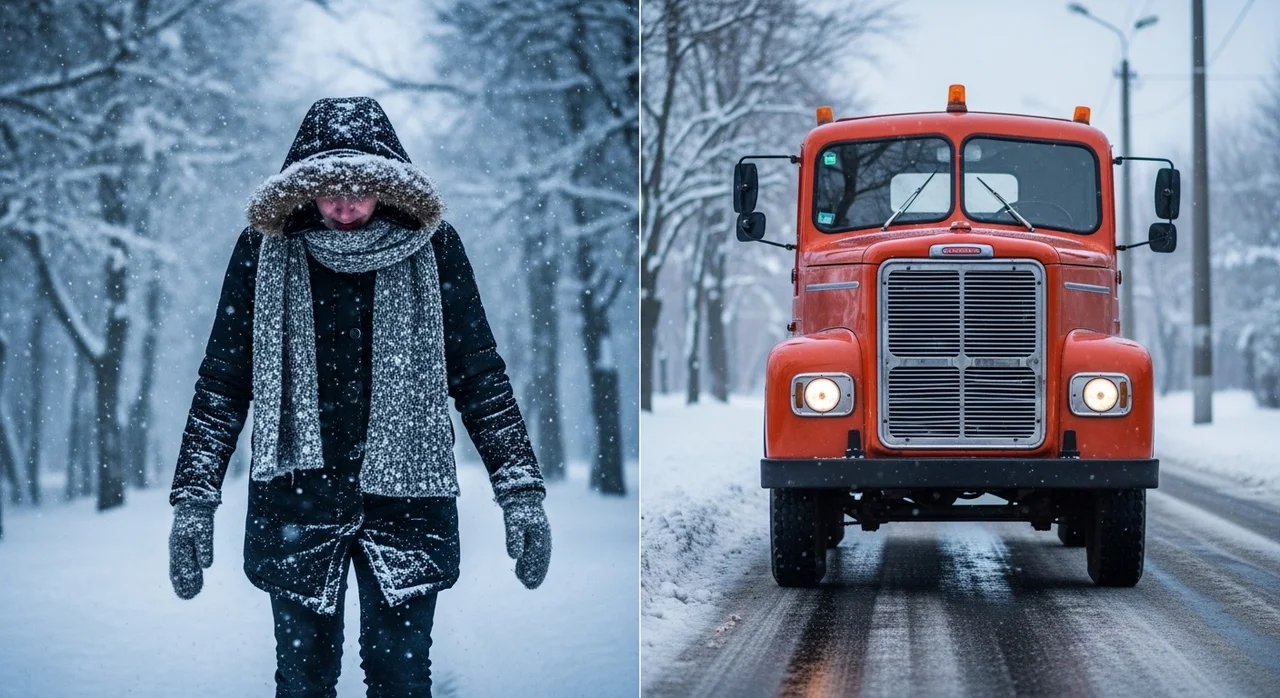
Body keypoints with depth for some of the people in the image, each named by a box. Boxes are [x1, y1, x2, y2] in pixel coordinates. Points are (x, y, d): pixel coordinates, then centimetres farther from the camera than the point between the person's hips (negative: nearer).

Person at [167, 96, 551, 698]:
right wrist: (194, 501, -1)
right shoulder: (266, 251, -2)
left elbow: (480, 376, 3)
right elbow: (222, 383, 3)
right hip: (297, 502, 1)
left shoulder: (432, 249, -2)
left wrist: (522, 494, -1)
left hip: (404, 500, 0)